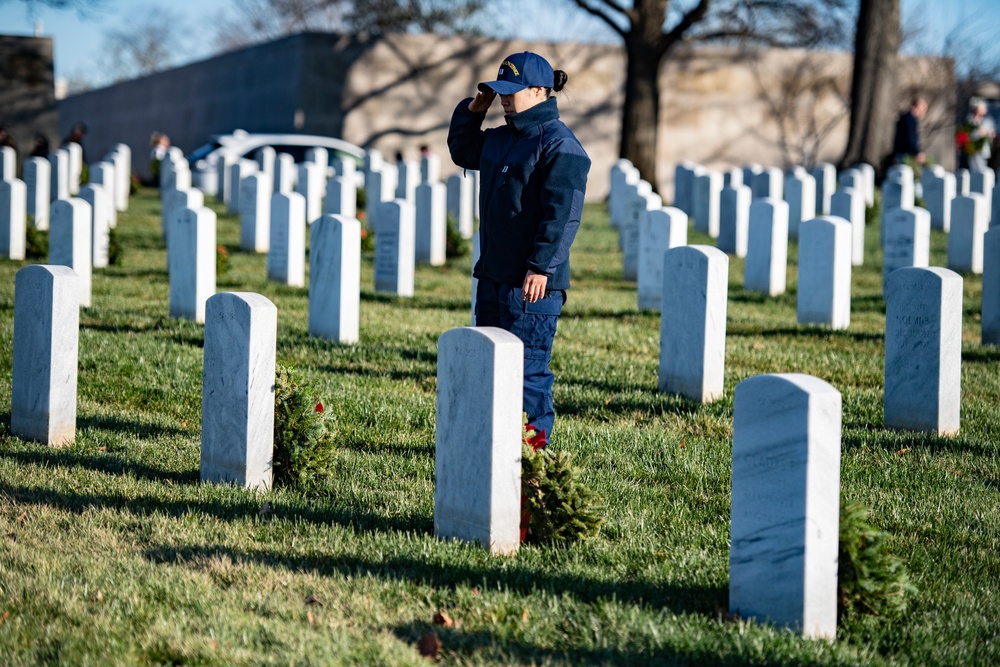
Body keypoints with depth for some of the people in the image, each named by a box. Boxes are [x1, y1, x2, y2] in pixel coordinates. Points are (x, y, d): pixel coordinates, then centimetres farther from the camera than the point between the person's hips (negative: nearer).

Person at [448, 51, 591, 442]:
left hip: (532, 281, -10)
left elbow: (562, 214, -20)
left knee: (526, 367, -6)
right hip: (493, 275, 10)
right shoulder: (500, 138, 14)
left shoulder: (560, 145, -14)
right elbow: (462, 152, 34)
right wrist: (473, 110, 16)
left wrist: (541, 267, -24)